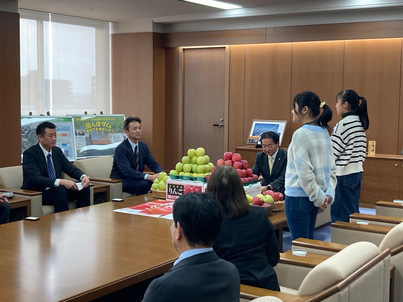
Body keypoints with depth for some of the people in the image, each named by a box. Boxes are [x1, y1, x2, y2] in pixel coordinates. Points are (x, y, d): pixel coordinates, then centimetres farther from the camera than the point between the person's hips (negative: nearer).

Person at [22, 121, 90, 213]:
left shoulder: (57, 151, 10)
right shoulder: (30, 154, -12)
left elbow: (72, 169, 10)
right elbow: (36, 179, -26)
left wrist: (83, 176, -15)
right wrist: (61, 182, -38)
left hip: (56, 190, 7)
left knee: (84, 188, -13)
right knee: (61, 190, -34)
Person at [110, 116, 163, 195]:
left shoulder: (143, 146, 7)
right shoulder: (121, 149, -16)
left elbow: (154, 164, 3)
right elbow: (127, 171, -27)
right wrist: (148, 177, -38)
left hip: (136, 179, 6)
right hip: (120, 181, -6)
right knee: (144, 184, -31)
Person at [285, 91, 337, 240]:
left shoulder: (300, 134, -17)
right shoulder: (324, 132, 8)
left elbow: (304, 173, -20)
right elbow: (332, 168, 10)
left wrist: (319, 197, -12)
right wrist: (329, 194, 5)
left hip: (299, 196, -8)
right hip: (312, 196, 8)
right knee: (309, 239, 19)